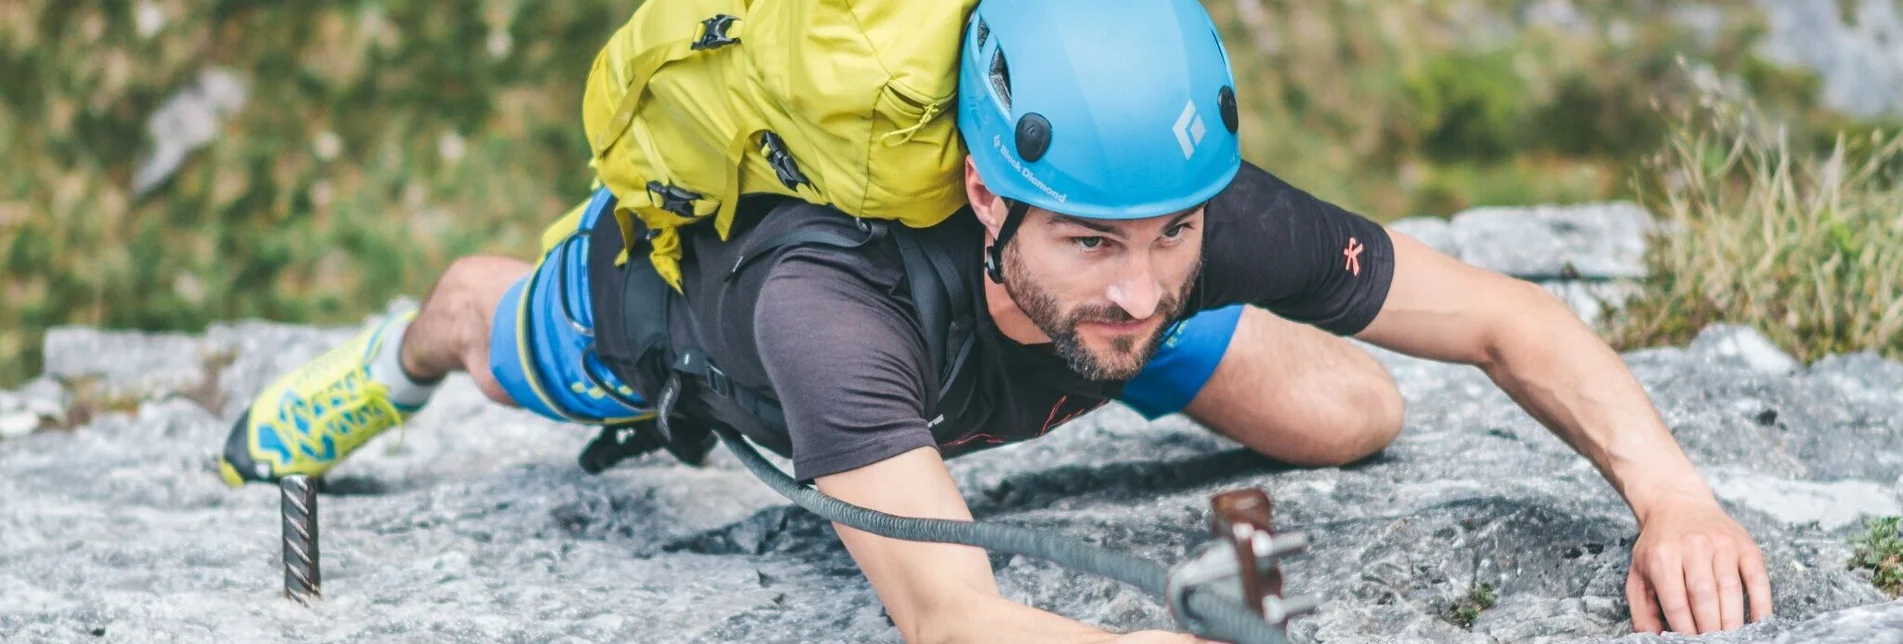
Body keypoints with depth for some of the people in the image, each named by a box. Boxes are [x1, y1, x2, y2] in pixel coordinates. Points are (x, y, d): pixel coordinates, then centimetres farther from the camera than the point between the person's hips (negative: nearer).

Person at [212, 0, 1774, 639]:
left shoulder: (1202, 221, -42)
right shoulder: (823, 296, -55)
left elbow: (1512, 319, -31)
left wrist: (1672, 494, -50)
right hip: (685, 248, -2)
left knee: (1349, 417, -4)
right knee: (492, 328, 34)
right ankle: (388, 362, 69)